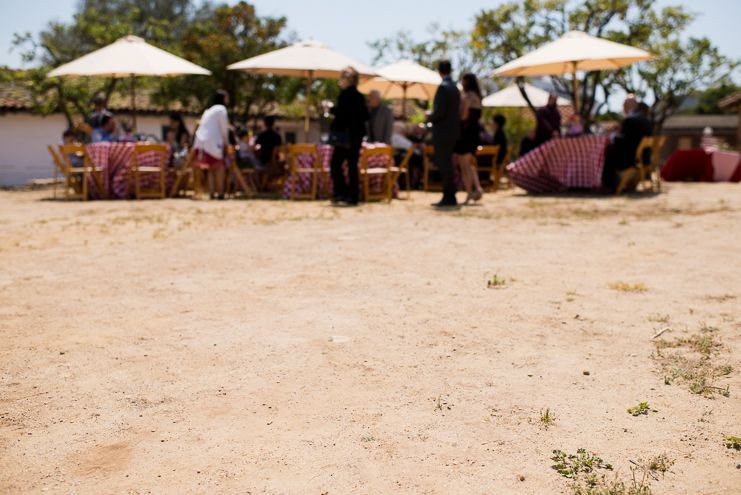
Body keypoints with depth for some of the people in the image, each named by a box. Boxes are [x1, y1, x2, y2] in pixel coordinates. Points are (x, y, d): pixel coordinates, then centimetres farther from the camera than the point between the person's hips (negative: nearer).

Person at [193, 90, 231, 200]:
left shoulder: (209, 110, 23)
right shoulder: (221, 109, -3)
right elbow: (223, 128, -5)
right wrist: (226, 142, 7)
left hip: (202, 142, 8)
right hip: (213, 141, -8)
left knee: (211, 169, 9)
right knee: (219, 168, -3)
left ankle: (212, 193, 3)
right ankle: (220, 193, -6)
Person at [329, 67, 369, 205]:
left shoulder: (345, 94, -10)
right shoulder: (360, 96, 13)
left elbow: (341, 112, -19)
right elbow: (366, 116, 13)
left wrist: (331, 109, -5)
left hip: (346, 135, -8)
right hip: (358, 135, 8)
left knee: (335, 163, -2)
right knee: (352, 165, 10)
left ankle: (342, 193, -11)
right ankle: (353, 197, 10)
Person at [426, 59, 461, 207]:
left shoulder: (443, 87, -14)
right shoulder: (454, 87, 14)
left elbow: (439, 111, -22)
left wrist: (430, 116, -2)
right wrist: (433, 115, 16)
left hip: (443, 133, -9)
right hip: (452, 132, 9)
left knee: (445, 166, -6)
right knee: (446, 165, 15)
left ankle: (449, 197, -3)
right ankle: (449, 196, 18)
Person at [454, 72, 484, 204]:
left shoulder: (466, 97, -13)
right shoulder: (477, 97, 15)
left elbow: (463, 116, -19)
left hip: (465, 132, -9)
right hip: (475, 131, 9)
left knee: (464, 164, -3)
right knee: (468, 163, 17)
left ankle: (470, 193, -4)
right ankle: (478, 188, 6)